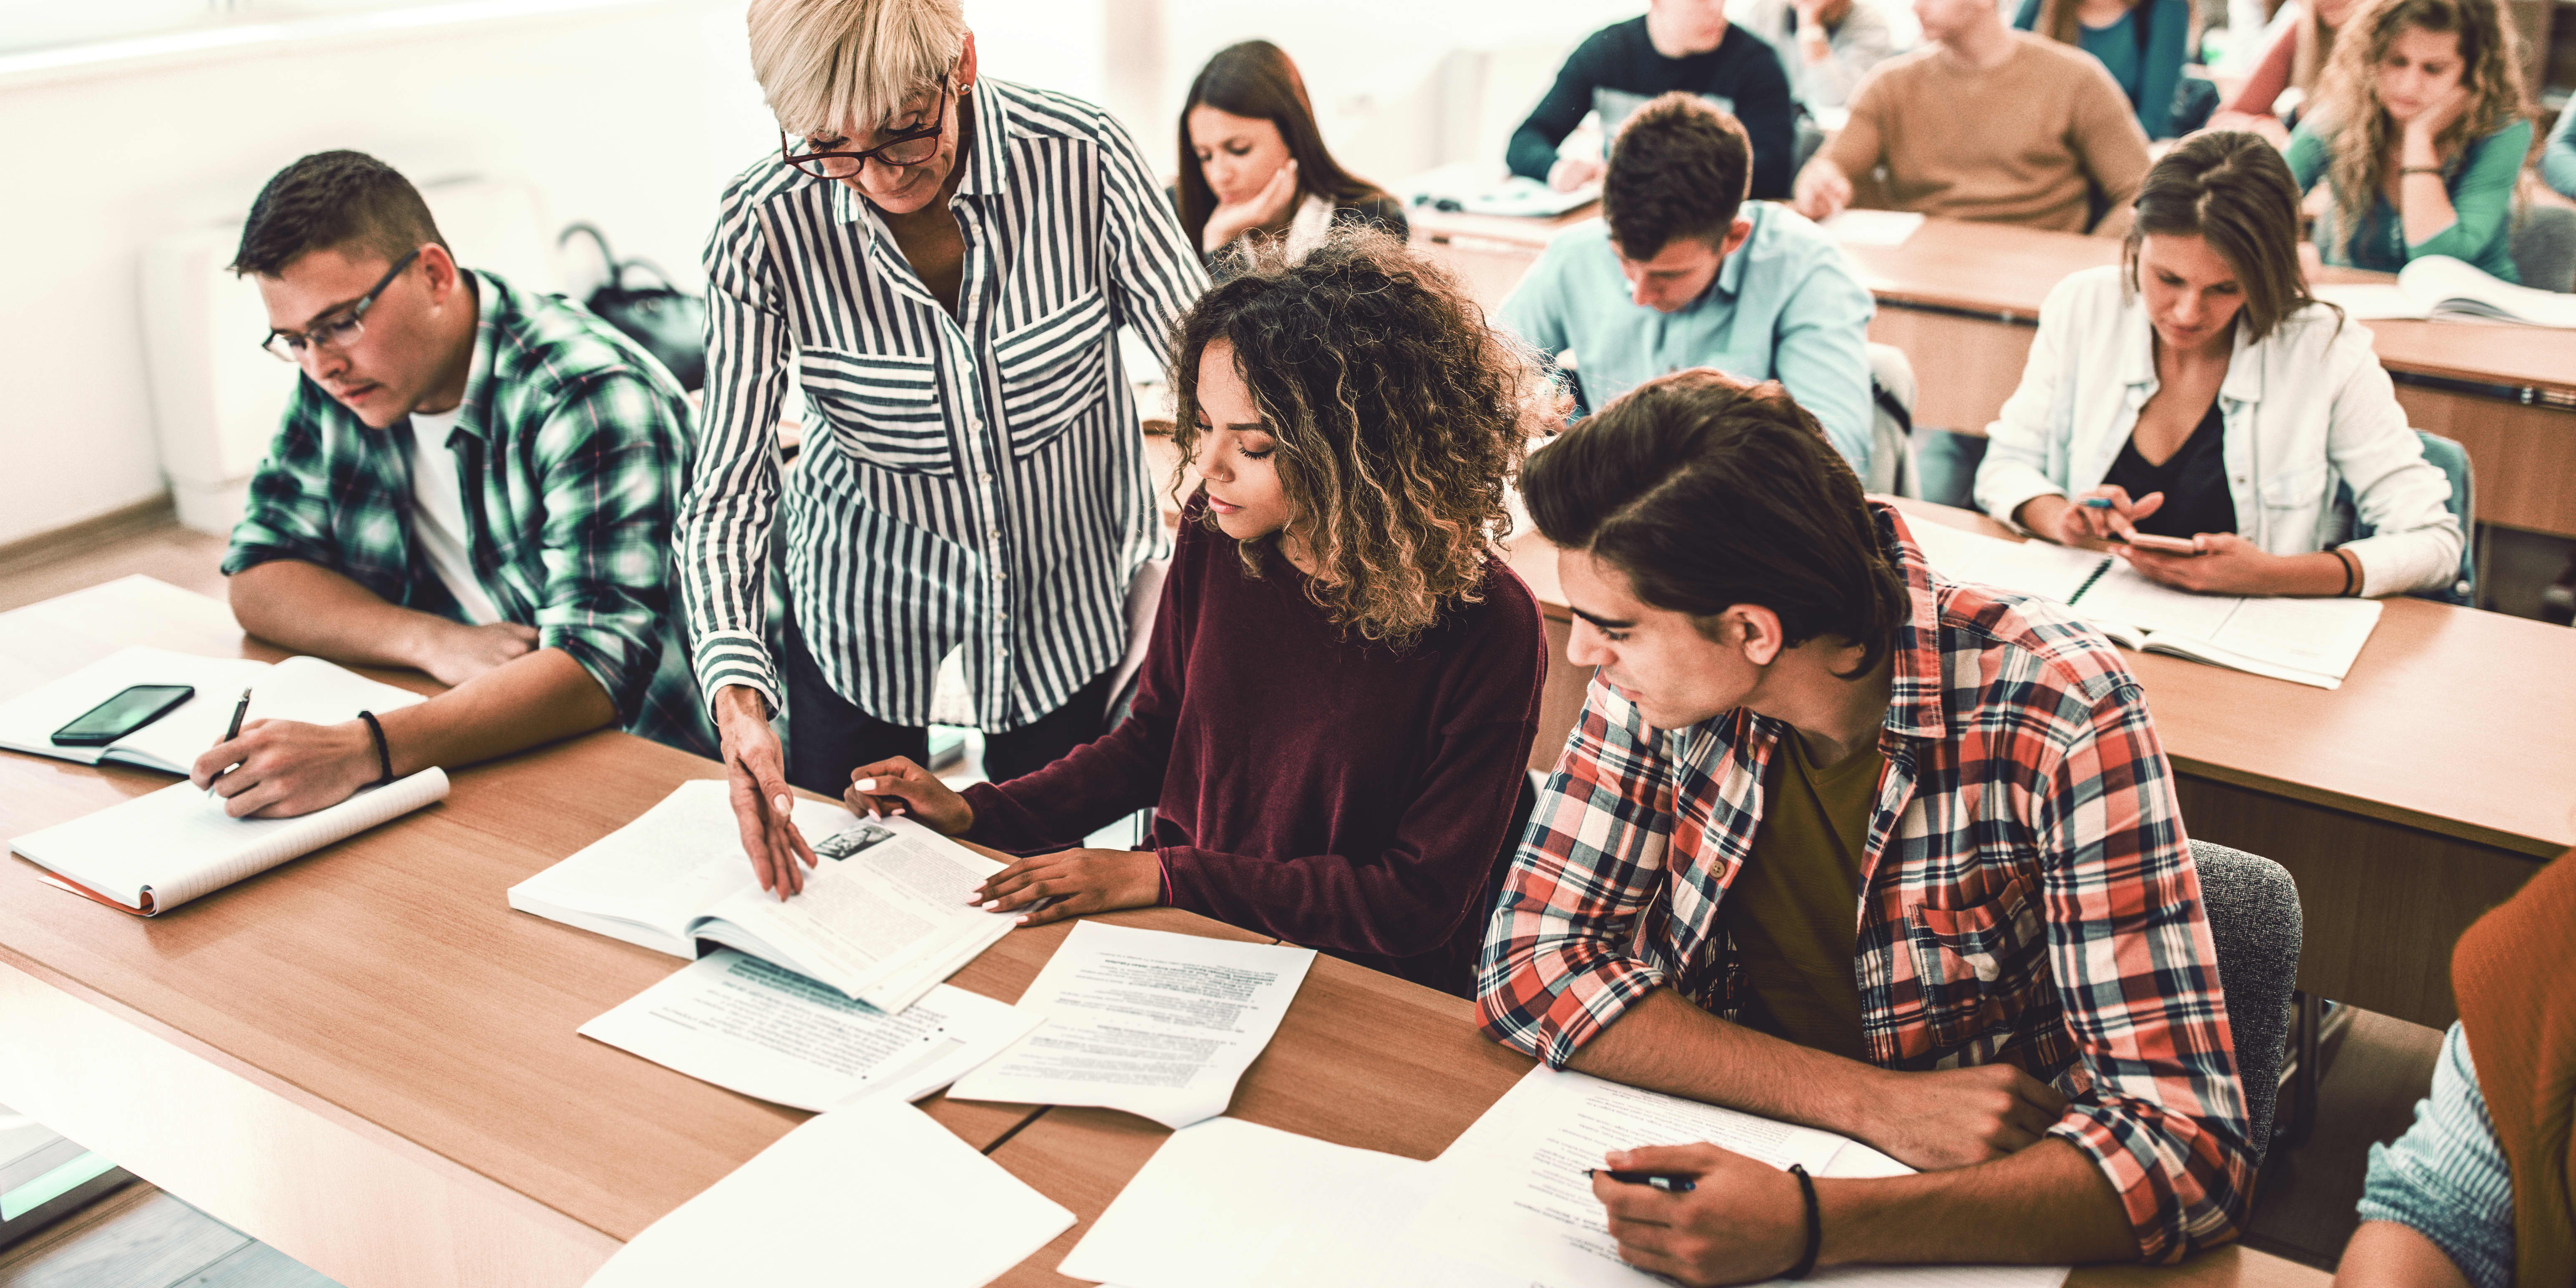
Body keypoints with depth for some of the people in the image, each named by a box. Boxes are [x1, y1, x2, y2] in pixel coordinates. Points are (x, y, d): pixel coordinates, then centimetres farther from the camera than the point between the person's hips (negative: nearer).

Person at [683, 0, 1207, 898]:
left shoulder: (1082, 160, -25)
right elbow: (729, 487, -22)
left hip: (1071, 577, 0)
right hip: (864, 589, 0)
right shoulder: (764, 228, -24)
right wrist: (739, 696, -36)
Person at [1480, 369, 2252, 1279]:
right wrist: (1875, 1099, -19)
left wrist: (1813, 1224, -38)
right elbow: (1531, 962, -9)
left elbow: (2186, 1146, -24)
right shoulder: (1663, 664, -10)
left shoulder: (2058, 716, -21)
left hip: (1980, 1223, -2)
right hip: (1726, 1163, 3)